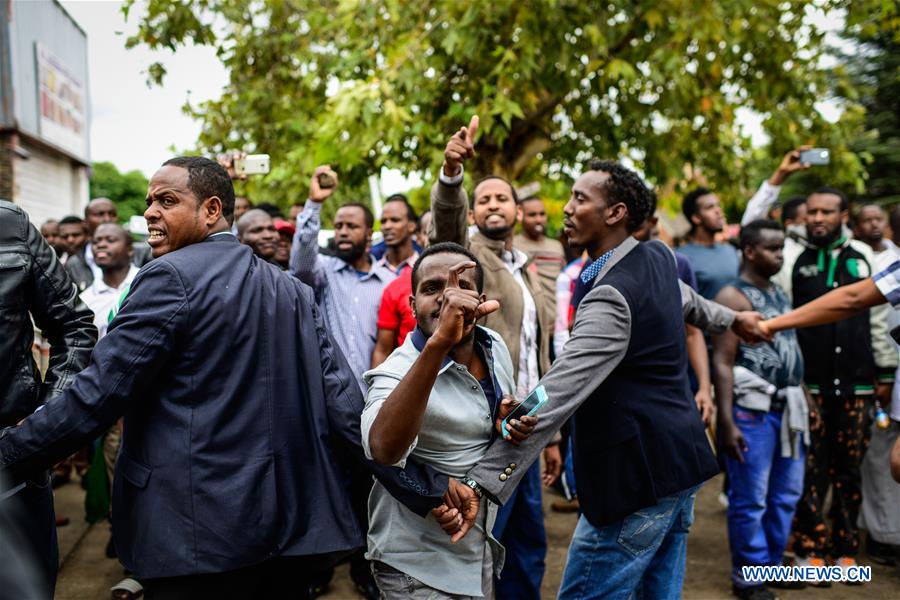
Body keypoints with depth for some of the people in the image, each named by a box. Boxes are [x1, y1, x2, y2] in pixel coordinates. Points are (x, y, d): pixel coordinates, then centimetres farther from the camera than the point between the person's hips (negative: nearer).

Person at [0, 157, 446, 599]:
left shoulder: (171, 278, -10)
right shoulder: (292, 290, 9)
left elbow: (96, 395, -13)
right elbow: (344, 403, 2)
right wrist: (426, 490, 3)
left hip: (198, 532, -6)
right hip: (293, 526, 7)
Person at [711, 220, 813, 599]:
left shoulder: (779, 293, 15)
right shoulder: (733, 297, -10)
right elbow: (722, 363, -16)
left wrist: (806, 400, 16)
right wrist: (727, 422, -21)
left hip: (788, 409, 8)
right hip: (753, 411, -8)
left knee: (786, 496, 15)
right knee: (750, 501, 1)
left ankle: (772, 564, 29)